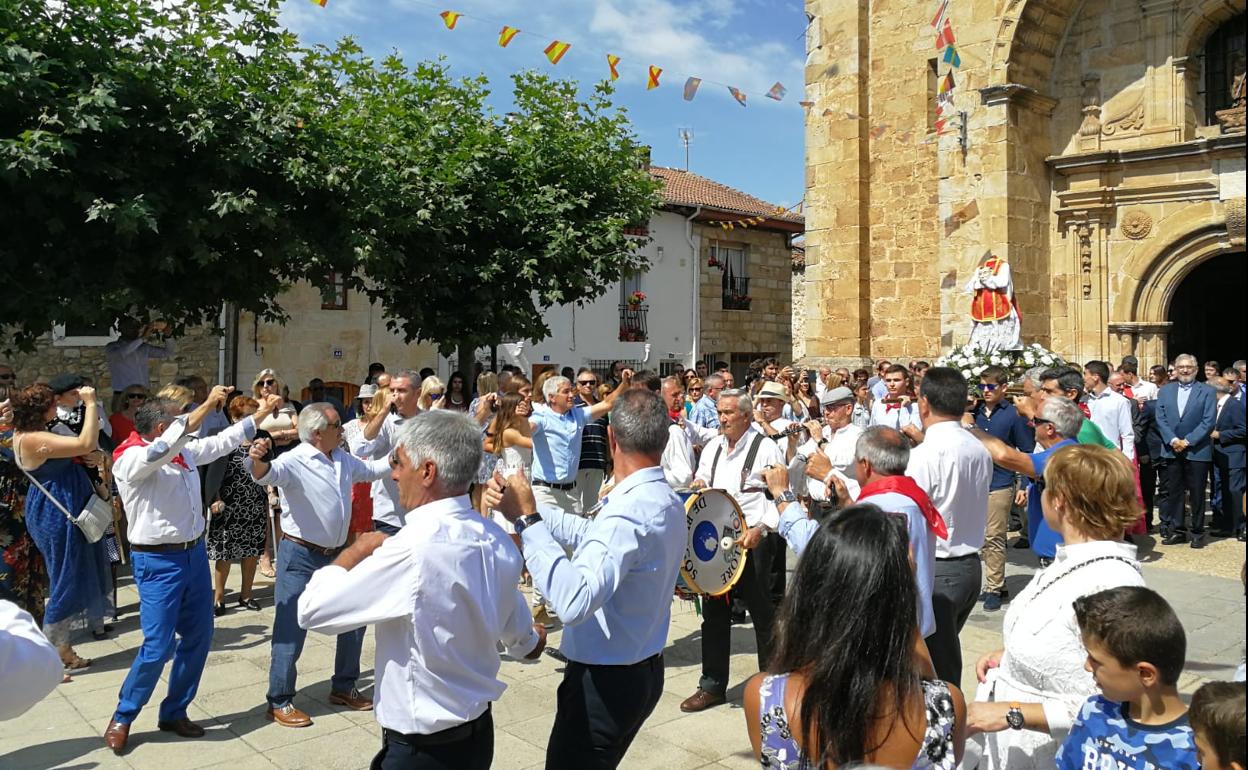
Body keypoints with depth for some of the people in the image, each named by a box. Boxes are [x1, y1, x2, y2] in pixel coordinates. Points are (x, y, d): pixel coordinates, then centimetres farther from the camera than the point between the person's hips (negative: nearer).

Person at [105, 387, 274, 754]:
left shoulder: (184, 451, 7)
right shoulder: (130, 459, -15)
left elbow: (221, 442, 19)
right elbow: (164, 447, -34)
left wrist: (260, 415, 19)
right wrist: (207, 405, -35)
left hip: (194, 553, 8)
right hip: (158, 562, -8)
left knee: (199, 636, 11)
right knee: (158, 646, -6)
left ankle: (173, 713, 26)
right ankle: (122, 717, 17)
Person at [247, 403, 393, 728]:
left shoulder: (343, 460, 7)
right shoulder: (295, 461, -18)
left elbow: (371, 469, 23)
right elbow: (269, 474, -37)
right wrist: (257, 460, -59)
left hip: (336, 554, 8)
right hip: (300, 557, -8)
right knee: (291, 629, -3)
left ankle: (343, 687, 32)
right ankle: (279, 703, 12)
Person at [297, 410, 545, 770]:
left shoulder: (414, 548, -28)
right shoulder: (497, 541, -4)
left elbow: (312, 610, -21)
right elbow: (521, 639, 13)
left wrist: (359, 548, -5)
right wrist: (533, 641, 37)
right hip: (479, 732, 7)